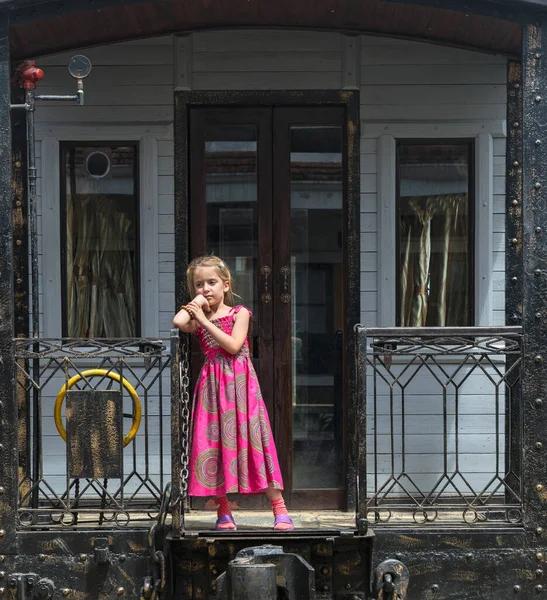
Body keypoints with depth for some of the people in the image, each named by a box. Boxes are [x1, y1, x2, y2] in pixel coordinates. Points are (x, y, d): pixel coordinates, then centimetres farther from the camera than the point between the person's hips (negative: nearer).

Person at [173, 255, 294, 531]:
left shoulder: (239, 312, 4)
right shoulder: (198, 319, 10)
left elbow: (233, 345, -11)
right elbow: (178, 322, -13)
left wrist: (204, 320, -10)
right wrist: (198, 303, 1)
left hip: (240, 383, -2)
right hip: (212, 384, 2)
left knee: (253, 439, -5)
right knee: (214, 442, -1)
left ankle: (279, 507, -1)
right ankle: (223, 511, 7)